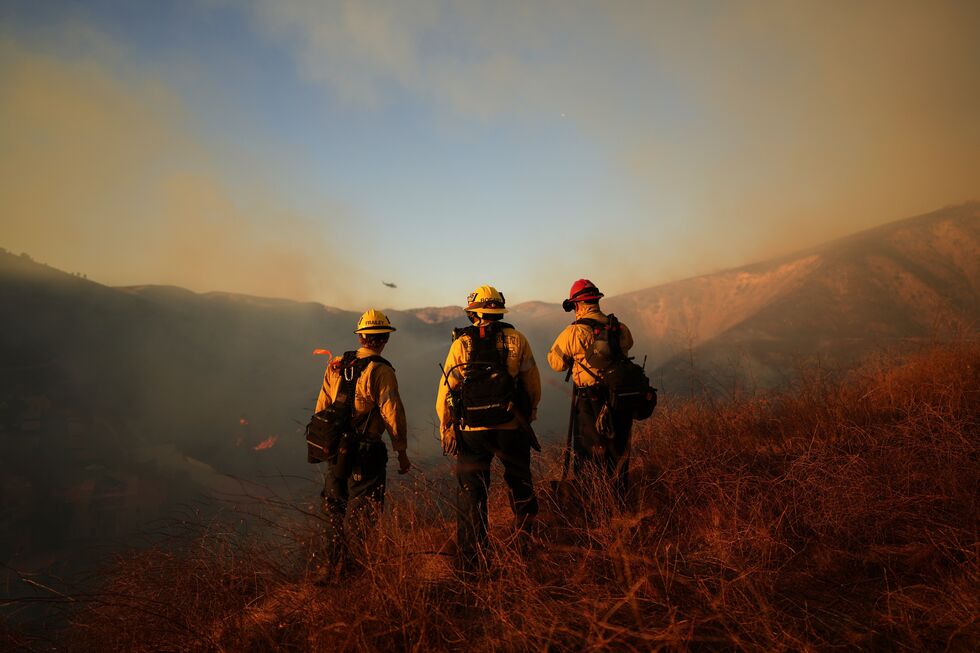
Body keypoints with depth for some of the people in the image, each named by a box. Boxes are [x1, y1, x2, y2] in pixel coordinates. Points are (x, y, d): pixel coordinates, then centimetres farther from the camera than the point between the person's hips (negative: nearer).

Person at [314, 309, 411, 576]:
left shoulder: (336, 365, 4)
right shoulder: (381, 371, -14)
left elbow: (321, 406, 9)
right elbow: (393, 414, -14)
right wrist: (402, 451, -4)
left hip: (335, 450, 6)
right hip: (365, 453, -6)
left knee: (335, 509, 18)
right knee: (366, 512, 5)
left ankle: (335, 565, 28)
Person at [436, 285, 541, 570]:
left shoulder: (461, 343, -1)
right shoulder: (516, 339, 0)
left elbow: (445, 391, -2)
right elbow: (533, 384, 4)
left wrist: (446, 430, 8)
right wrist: (529, 413, 22)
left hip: (472, 431, 0)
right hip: (511, 427, 1)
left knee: (471, 494, 10)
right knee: (520, 485, 22)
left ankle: (471, 562, 15)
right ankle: (525, 544, 35)